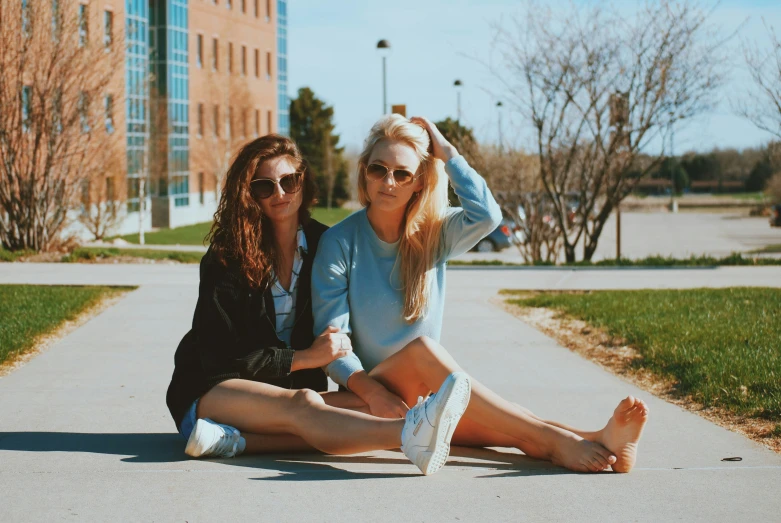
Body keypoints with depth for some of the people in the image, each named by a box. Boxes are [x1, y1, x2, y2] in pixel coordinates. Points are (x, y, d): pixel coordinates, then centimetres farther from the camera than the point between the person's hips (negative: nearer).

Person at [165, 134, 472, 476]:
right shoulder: (228, 254, -6)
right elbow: (218, 354, -11)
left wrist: (337, 344, -11)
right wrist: (305, 357, -16)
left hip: (289, 388, 5)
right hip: (211, 392, -5)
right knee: (303, 404, -37)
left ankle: (236, 440, -45)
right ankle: (410, 435, -66)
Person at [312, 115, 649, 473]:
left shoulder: (433, 233, 7)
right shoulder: (338, 242, -4)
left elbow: (486, 215, -17)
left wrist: (446, 152, -9)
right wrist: (371, 391, -27)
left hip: (427, 393, 4)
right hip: (366, 392, -4)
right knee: (421, 348, -37)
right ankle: (555, 440, -43)